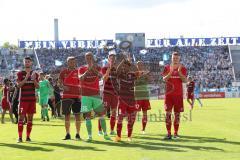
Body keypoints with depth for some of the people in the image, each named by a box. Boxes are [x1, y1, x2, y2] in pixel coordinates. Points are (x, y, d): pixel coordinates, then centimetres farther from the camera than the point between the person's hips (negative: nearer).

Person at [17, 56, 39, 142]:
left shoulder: (35, 74, 11)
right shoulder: (20, 73, 3)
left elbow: (37, 86, 3)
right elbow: (18, 85, -9)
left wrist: (34, 79, -14)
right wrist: (26, 78, -20)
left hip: (32, 99, 3)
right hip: (23, 99, -3)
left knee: (30, 117, 3)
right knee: (21, 117, -6)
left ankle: (28, 137, 8)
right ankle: (20, 137, -6)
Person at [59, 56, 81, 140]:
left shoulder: (78, 72, 6)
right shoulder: (63, 72, 8)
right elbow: (59, 83, 6)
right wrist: (63, 86, -15)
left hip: (77, 96, -1)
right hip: (66, 96, 1)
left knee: (77, 115, -1)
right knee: (67, 115, 2)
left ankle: (78, 134, 6)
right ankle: (67, 134, 9)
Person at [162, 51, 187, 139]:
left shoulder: (182, 68, 5)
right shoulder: (167, 68, 6)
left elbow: (185, 80, -6)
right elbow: (164, 79, -7)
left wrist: (179, 72, -19)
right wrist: (171, 71, -21)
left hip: (178, 94, 0)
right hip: (169, 93, 0)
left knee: (177, 113, 3)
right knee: (168, 113, -6)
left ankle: (176, 133, 9)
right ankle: (169, 133, -4)